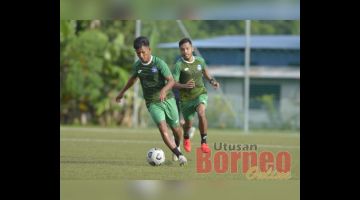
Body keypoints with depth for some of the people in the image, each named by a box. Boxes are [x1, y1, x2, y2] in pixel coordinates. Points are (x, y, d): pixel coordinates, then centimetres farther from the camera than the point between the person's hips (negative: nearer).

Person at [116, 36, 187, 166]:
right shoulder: (137, 66, 0)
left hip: (167, 100, -2)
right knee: (163, 128, -20)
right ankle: (179, 156, -25)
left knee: (176, 129, 10)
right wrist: (122, 92, 33)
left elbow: (171, 81, -20)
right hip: (153, 104, 2)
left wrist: (164, 90, -40)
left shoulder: (159, 63, -14)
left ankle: (177, 146, 44)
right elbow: (133, 78, 23)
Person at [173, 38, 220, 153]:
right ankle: (186, 138, 48)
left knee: (201, 112, -29)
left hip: (200, 93, 1)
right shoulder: (179, 65, -16)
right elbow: (173, 84, -20)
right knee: (188, 124, 10)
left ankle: (204, 142, -21)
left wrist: (211, 81, 6)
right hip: (186, 98, -1)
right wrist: (184, 86, -38)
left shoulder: (200, 61, -3)